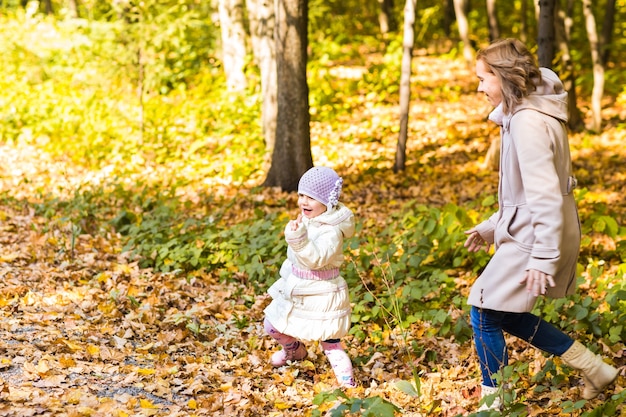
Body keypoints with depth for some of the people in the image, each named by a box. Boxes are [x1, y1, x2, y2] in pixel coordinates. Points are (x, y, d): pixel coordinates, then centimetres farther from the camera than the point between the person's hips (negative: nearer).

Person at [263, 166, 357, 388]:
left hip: (322, 295, -9)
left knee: (330, 343, -4)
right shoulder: (307, 220, 0)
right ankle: (295, 350, 46)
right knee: (272, 326, 19)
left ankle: (347, 382, 8)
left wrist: (298, 239, -56)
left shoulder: (331, 232, -26)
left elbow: (316, 258, -43)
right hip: (296, 291, 9)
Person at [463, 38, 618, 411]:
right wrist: (491, 227, 20)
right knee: (507, 313, 18)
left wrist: (543, 258, -25)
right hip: (526, 231, 10)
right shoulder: (529, 113, 11)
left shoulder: (528, 122, -21)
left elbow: (545, 195, -25)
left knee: (486, 312, 0)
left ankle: (492, 402, 13)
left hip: (532, 239, -10)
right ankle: (595, 370, 23)